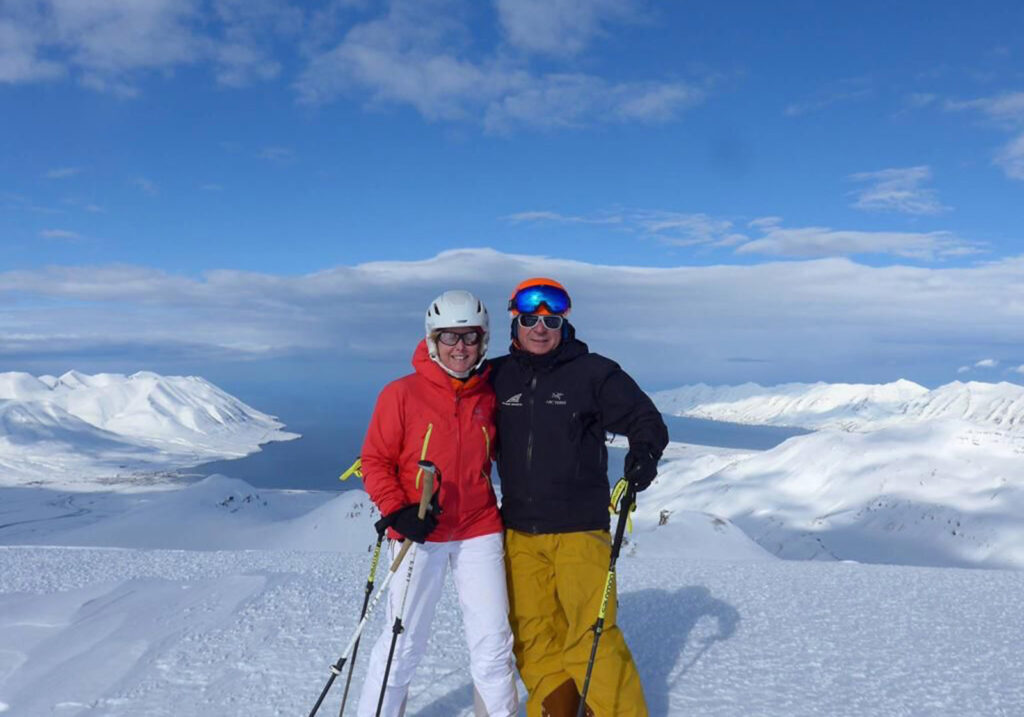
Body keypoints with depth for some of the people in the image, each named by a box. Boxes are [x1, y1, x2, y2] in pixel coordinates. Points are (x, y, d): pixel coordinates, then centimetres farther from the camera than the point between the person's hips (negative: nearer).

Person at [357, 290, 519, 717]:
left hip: (479, 530, 3)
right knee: (405, 641, 6)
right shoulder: (402, 393, -7)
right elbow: (375, 460, -4)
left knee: (493, 641, 7)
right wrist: (396, 511, -16)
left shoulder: (489, 396, 4)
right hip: (420, 534, -3)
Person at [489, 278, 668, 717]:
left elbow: (646, 420, 0)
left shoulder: (593, 372, -3)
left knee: (589, 635, -5)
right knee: (533, 637, 10)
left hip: (580, 528, -4)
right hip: (519, 531, 4)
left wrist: (644, 453, -21)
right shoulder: (498, 377, 6)